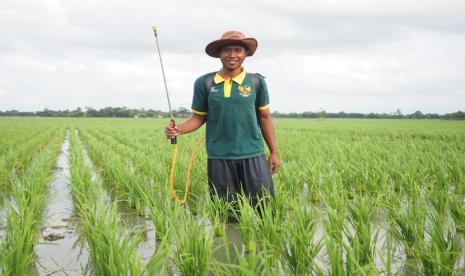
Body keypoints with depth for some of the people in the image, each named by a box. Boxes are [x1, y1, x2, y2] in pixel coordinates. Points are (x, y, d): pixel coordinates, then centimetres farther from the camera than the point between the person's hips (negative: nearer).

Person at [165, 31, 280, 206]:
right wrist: (179, 130, -12)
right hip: (219, 157, 0)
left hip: (253, 155, 0)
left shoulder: (256, 82, 1)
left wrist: (274, 152, 8)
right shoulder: (204, 83, 0)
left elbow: (264, 117, 7)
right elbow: (199, 117, 7)